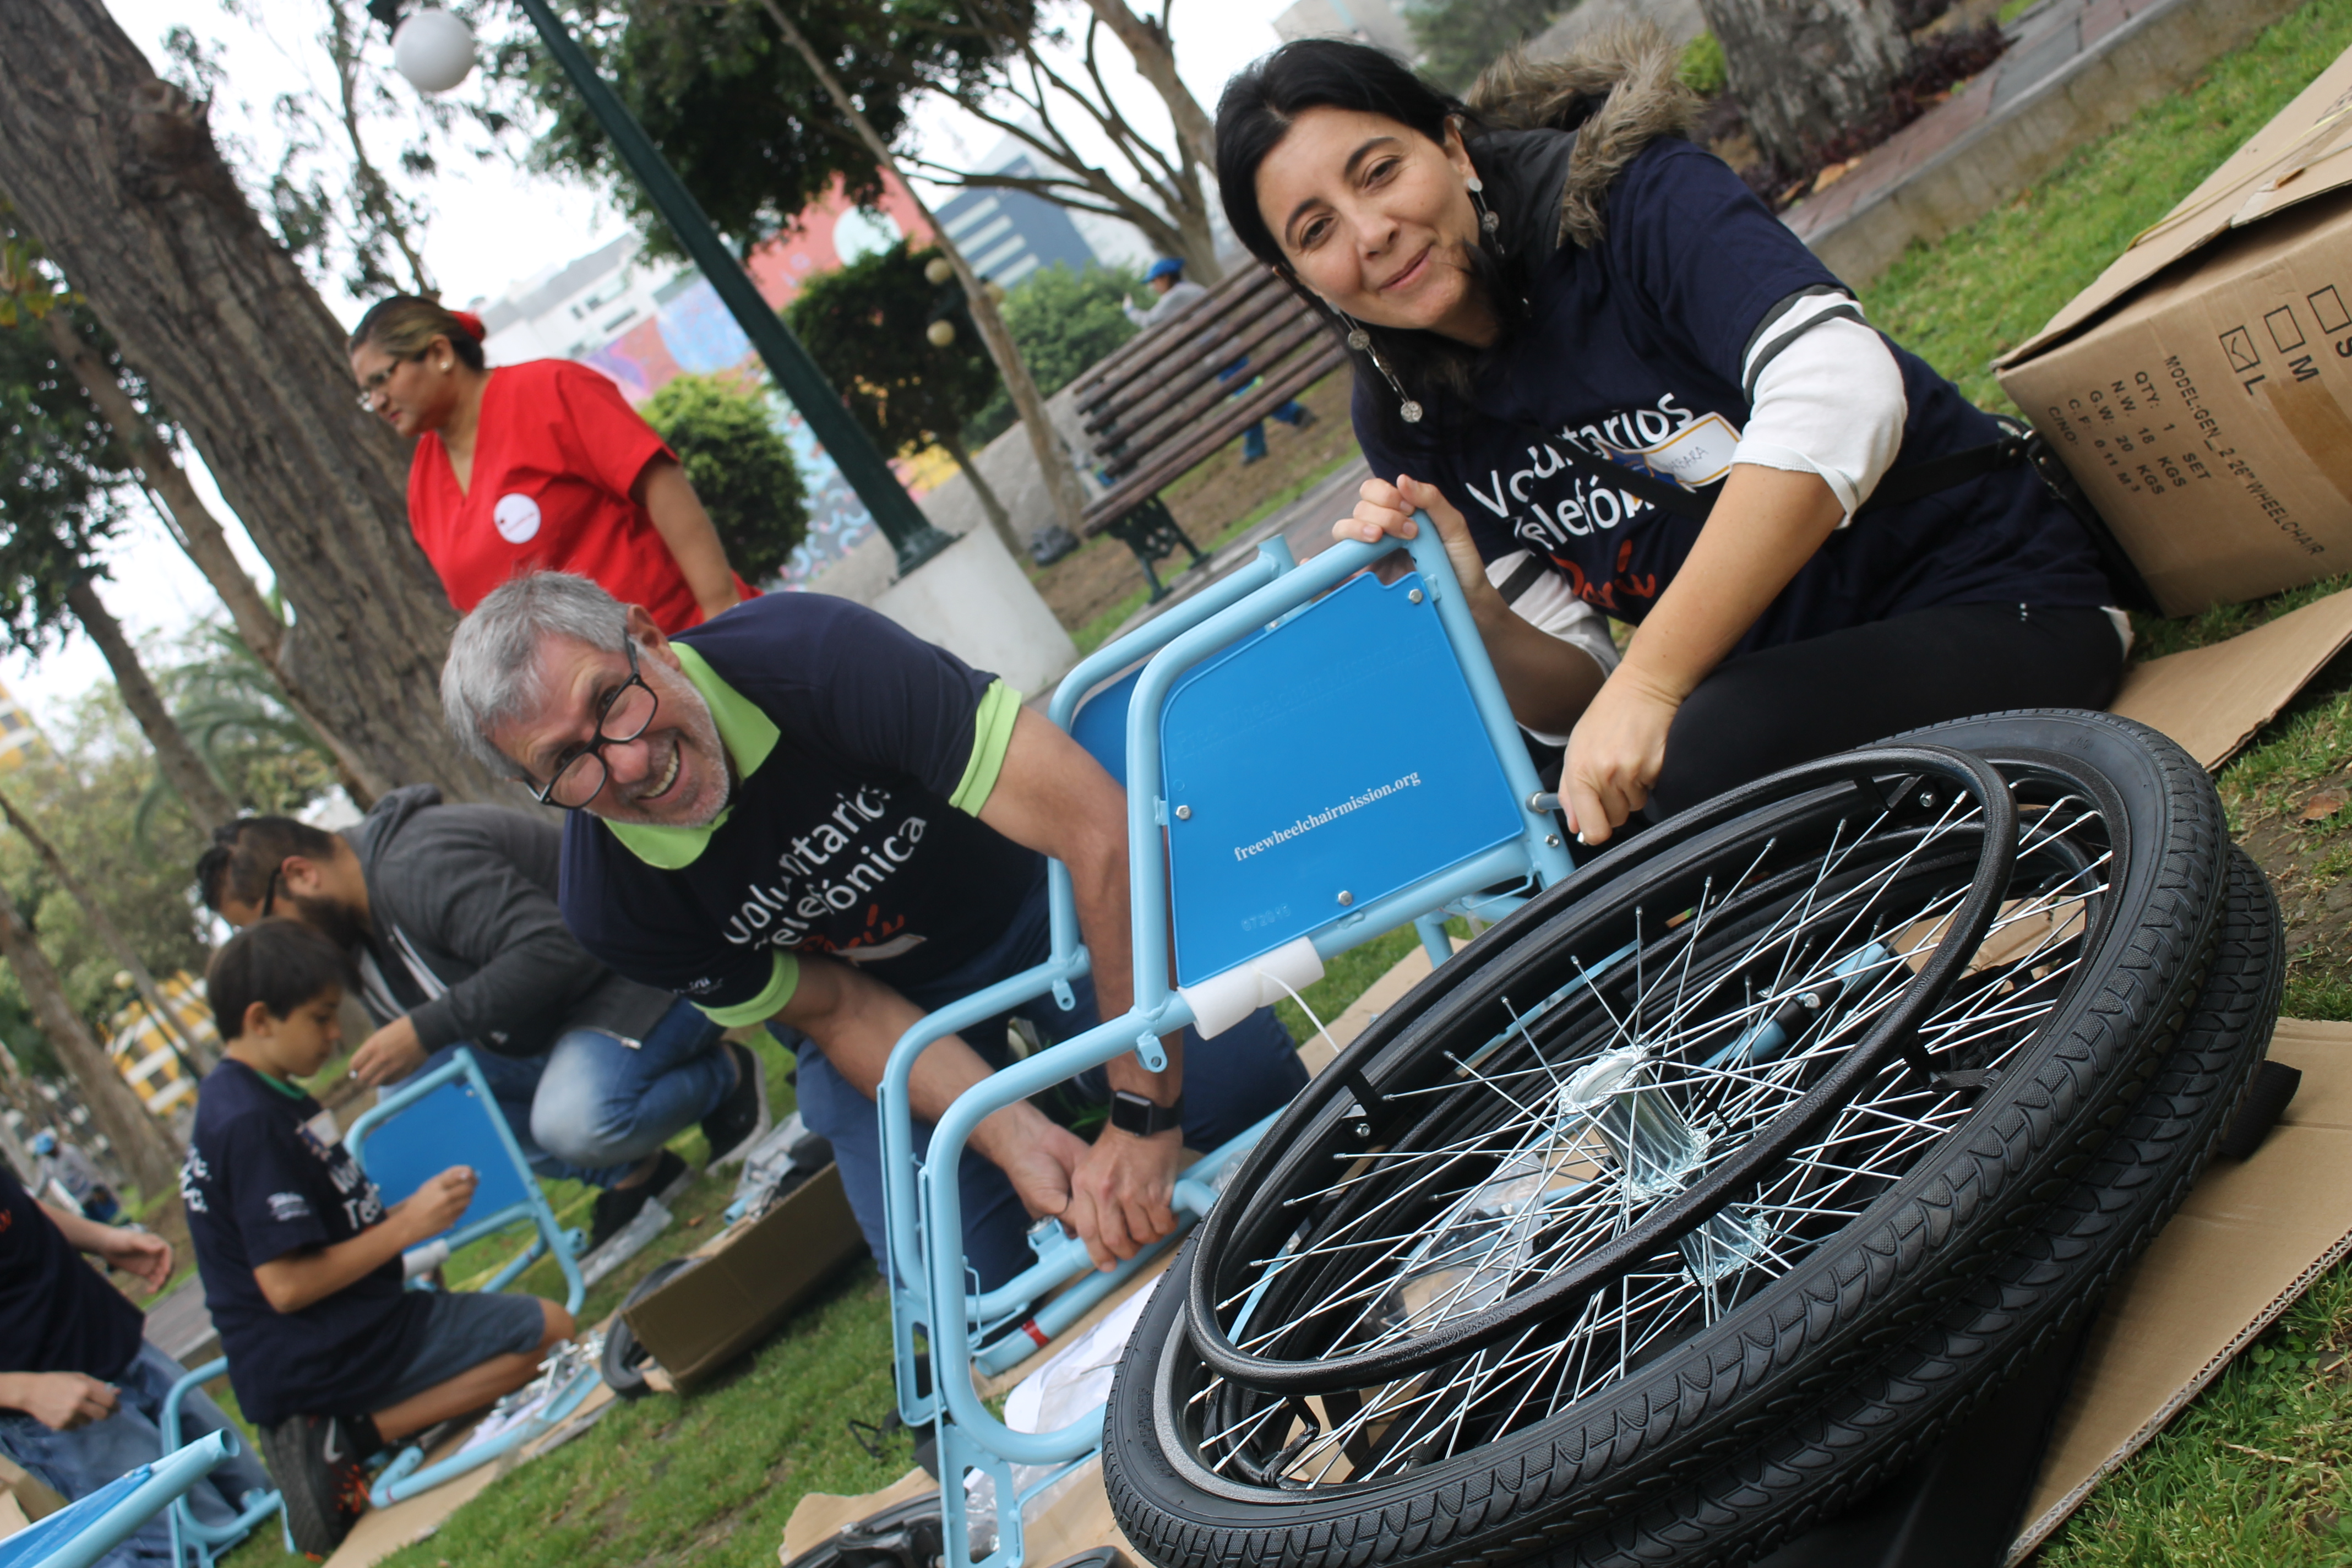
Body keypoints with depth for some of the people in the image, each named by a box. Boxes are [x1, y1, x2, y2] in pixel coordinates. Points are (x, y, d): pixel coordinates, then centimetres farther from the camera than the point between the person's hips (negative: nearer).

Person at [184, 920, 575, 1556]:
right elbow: (286, 1284, -23)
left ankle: (340, 1438, 2)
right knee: (553, 1331, -3)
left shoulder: (240, 1099, 12)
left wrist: (413, 1208, 3)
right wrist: (408, 1225, -16)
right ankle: (349, 1438, -12)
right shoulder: (251, 1123, -20)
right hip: (322, 1358, -10)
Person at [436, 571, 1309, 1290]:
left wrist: (1143, 1118, -39)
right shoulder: (611, 909, -23)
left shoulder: (816, 656, -36)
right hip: (885, 998, 2)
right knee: (964, 1286, -16)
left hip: (1043, 895, -1)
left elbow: (1103, 829, -39)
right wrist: (1016, 1137, -27)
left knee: (1249, 1089, -20)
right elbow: (838, 1012, -11)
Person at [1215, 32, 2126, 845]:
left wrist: (1647, 685, -35)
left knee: (1701, 759, -33)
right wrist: (1471, 612, -19)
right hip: (1780, 681, 6)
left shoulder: (1631, 200, -14)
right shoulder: (1403, 421, 2)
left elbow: (1842, 397, -32)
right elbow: (1574, 703, 3)